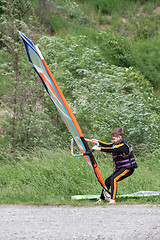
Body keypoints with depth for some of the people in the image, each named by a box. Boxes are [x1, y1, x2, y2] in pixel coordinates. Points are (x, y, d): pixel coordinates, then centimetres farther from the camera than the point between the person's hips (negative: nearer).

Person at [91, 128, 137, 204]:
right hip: (120, 168, 10)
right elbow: (108, 145, 17)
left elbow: (112, 149, -32)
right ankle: (101, 199, 19)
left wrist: (99, 148, -37)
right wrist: (98, 142, 7)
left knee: (114, 179, -26)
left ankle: (113, 200, -29)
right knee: (108, 180, 8)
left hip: (128, 168, -10)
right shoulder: (117, 144, 12)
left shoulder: (123, 145, -19)